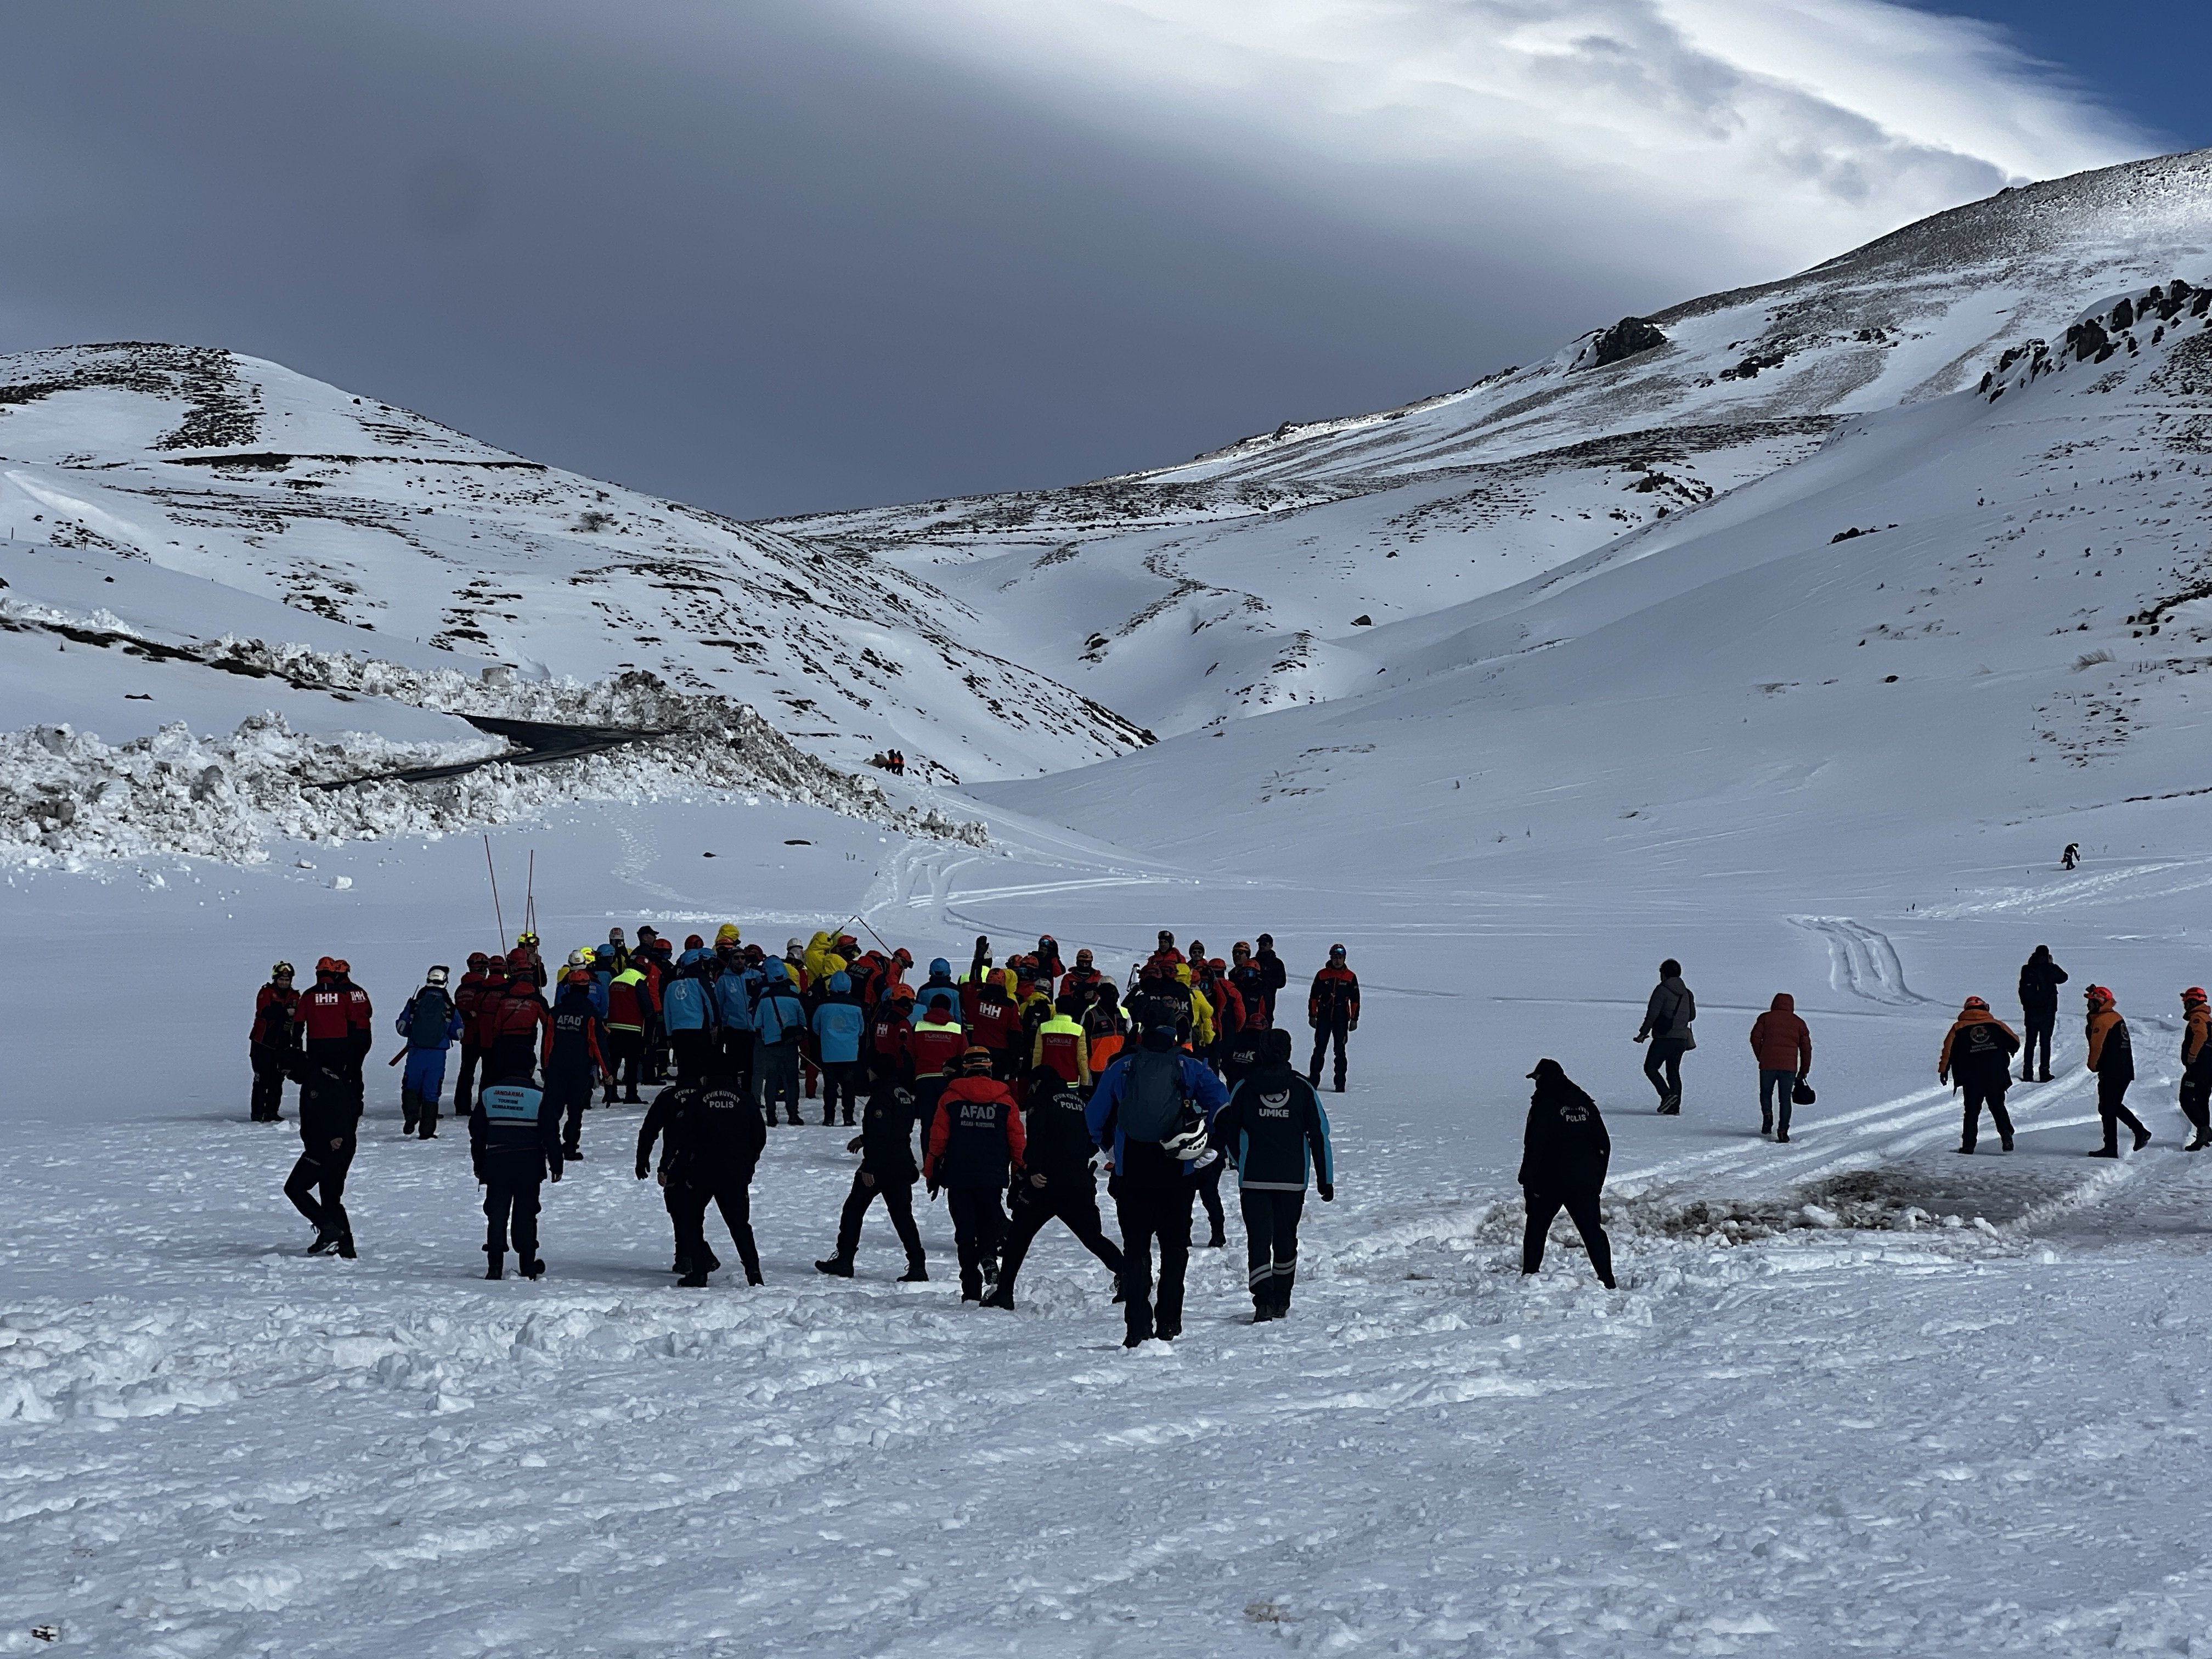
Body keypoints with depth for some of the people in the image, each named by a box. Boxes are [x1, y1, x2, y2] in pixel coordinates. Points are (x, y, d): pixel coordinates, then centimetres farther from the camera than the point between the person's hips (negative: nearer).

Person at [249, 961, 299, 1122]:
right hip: (263, 1043, -5)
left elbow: (298, 1020, 7)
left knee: (277, 1080, 9)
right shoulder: (266, 993, -5)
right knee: (262, 1079, -5)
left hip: (283, 1046, 5)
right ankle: (258, 1113, 0)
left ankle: (272, 1112, 17)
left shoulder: (295, 997, 9)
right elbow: (265, 1012, -23)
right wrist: (285, 1012, -32)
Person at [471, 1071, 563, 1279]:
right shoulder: (539, 1097, -6)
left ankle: (495, 1267, 1)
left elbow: (477, 1133, 9)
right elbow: (551, 1135, -5)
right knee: (525, 1216, 5)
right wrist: (556, 1166, 4)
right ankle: (528, 1267, 8)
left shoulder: (487, 1094, 4)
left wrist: (479, 1164, 19)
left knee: (497, 1216, 6)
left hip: (496, 1166, 2)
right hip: (529, 1167, -2)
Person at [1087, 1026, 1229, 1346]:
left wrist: (1108, 1149, 24)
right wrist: (1209, 1143, 4)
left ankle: (1138, 1328, -1)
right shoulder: (1187, 1068, 1)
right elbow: (1220, 1099, -7)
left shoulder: (1120, 1069, 4)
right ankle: (1168, 1323, 6)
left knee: (1135, 1250, 7)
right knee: (1174, 1248, 11)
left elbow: (1094, 1116, 8)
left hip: (1130, 1173, 1)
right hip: (1176, 1176, -1)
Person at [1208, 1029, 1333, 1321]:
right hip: (1293, 1179, 1)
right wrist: (1326, 1180, 7)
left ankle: (1263, 1301, -18)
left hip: (1253, 1179, -1)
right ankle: (1281, 1301, 23)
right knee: (1285, 1239, 16)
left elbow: (1227, 1132, 5)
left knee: (1258, 1241, -3)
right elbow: (1320, 1136, 1)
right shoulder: (1304, 1088, 0)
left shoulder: (1244, 1087, -2)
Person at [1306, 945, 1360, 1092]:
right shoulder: (1322, 975, 5)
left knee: (1340, 1052, 2)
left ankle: (1340, 1084, 5)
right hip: (1324, 1017, 0)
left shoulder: (1350, 977, 5)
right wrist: (1312, 1015, 3)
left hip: (1341, 1019, 0)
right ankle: (1313, 1081, 4)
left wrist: (1354, 1019, 4)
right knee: (1319, 1050, 1)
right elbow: (1314, 997, 8)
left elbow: (1355, 1000, 8)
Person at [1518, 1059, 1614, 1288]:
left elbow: (1534, 1147, -13)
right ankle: (1607, 1280, -1)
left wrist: (1528, 1181, -6)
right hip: (1585, 1181, 5)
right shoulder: (1585, 1102, 10)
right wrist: (1598, 1179, 18)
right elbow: (1603, 1143, 13)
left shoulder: (1544, 1105, -9)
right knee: (1592, 1230, 6)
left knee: (1537, 1228, 11)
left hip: (1550, 1182, -4)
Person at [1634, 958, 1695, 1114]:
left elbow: (1652, 1014, -13)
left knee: (1651, 1067, 1)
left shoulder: (1662, 990, -9)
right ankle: (1675, 1107, 5)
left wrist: (1643, 1033, -6)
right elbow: (1692, 1015, 21)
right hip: (1682, 1038, 7)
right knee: (1673, 1071, 11)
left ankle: (1667, 1095, -16)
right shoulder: (1686, 993, 12)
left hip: (1664, 1038, -7)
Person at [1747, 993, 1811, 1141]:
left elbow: (1755, 1038, 0)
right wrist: (1804, 1071, 16)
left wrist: (1760, 1058, 12)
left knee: (1766, 1094, 19)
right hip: (1789, 1066, 1)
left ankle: (1767, 1115, -7)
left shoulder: (1766, 1018, 9)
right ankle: (1783, 1131, -2)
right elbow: (1806, 1047, 10)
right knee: (1785, 1099, 8)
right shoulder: (1799, 1023, 12)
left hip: (1768, 1064, -1)